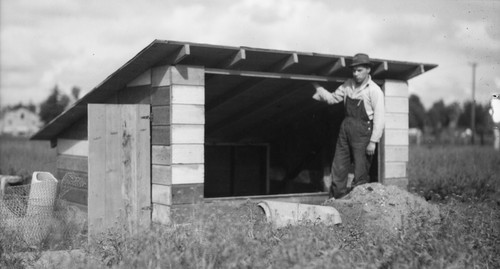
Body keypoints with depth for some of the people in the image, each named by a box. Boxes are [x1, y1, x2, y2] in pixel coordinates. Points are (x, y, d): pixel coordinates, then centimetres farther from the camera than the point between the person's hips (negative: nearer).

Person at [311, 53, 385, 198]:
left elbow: (379, 118, -12)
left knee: (361, 172, 0)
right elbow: (332, 98, 18)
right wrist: (318, 88, 7)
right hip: (345, 129, 6)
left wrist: (373, 141, -16)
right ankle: (336, 199, 17)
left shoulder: (374, 90, -9)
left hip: (362, 132, -6)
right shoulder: (348, 85, 8)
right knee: (338, 167, 9)